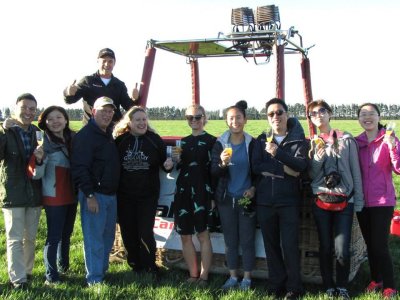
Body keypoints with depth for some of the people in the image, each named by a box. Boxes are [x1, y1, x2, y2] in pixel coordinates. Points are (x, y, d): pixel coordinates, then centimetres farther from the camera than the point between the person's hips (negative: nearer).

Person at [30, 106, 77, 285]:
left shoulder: (73, 138, 2)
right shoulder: (44, 142, -13)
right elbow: (36, 175, -16)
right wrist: (39, 160, -35)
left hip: (71, 196, 6)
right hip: (54, 197, -6)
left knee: (66, 233, 18)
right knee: (54, 236, -3)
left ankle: (64, 266, 34)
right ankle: (51, 275, 7)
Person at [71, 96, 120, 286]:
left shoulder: (108, 135, 16)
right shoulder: (85, 135, -12)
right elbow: (80, 168, -19)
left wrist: (114, 192, 16)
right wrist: (89, 195, -22)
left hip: (111, 195, 9)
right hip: (94, 195, -9)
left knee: (108, 237, 15)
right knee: (94, 239, -3)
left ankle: (102, 271, 27)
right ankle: (94, 279, 5)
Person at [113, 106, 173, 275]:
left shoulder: (154, 139, -2)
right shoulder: (119, 140, -3)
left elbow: (164, 162, 5)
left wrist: (168, 165, -17)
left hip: (148, 195, -1)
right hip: (124, 196, 2)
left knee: (146, 233, -5)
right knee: (128, 233, 10)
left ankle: (149, 268, 11)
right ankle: (135, 266, 28)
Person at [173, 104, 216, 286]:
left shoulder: (211, 141, -1)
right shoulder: (183, 142, 15)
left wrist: (213, 196, -11)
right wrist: (175, 160, -1)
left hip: (201, 195, -6)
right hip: (182, 194, 6)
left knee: (203, 235, -2)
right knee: (185, 236, 7)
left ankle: (204, 277, 6)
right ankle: (193, 275, 18)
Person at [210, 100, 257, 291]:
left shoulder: (252, 143, -3)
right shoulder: (220, 143, 0)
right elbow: (213, 172, -4)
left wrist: (253, 189, -10)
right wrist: (222, 164, -24)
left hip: (247, 198, -2)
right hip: (226, 199, 2)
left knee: (247, 240, 4)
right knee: (230, 240, 10)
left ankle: (247, 278, 16)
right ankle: (233, 277, 22)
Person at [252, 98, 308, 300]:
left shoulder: (298, 139, 3)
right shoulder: (262, 140, 10)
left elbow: (302, 165, -13)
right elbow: (256, 166, -3)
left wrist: (277, 153, -23)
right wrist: (285, 170, -10)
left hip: (289, 200, -3)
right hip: (265, 200, 3)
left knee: (290, 245, -5)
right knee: (271, 245, 10)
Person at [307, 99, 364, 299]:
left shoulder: (346, 140, 2)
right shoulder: (311, 143, 7)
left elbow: (356, 172, 3)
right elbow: (310, 174, 4)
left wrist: (358, 203, 0)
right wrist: (317, 157, -13)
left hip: (345, 202, -1)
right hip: (321, 202, 2)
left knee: (342, 251, -7)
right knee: (325, 248, 6)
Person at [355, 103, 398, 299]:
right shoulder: (356, 142, 5)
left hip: (382, 201, -4)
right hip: (362, 201, 4)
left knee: (380, 246, -7)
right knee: (369, 244, 14)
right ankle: (376, 279, 31)